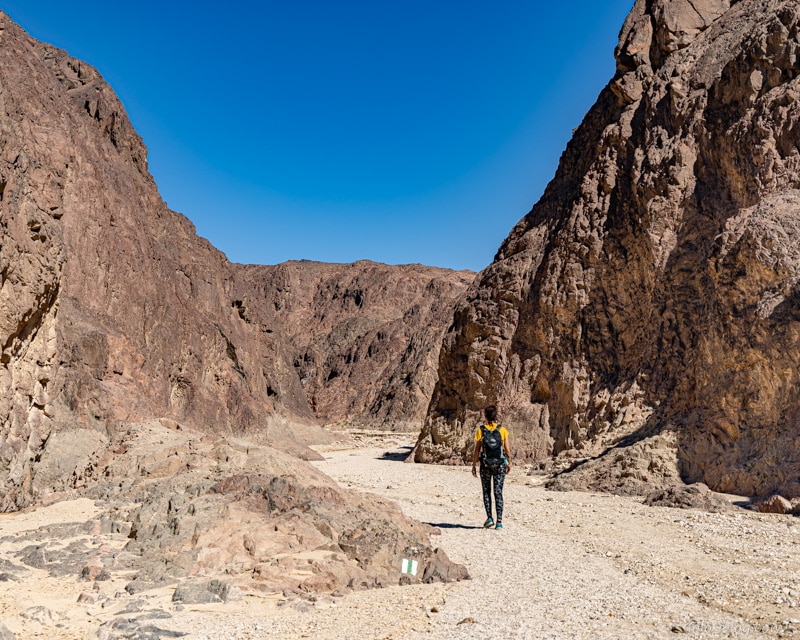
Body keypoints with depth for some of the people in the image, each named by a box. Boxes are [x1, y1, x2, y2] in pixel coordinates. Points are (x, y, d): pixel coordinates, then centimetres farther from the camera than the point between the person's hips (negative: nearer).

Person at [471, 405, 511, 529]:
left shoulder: (481, 430, -4)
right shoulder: (502, 430, -2)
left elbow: (477, 450, -3)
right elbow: (507, 450, 0)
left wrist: (474, 465, 5)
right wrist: (509, 463, 14)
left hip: (486, 465, -1)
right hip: (500, 464, 1)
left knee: (486, 492, 14)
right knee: (498, 492, 5)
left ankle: (489, 518, 5)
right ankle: (499, 521, 2)